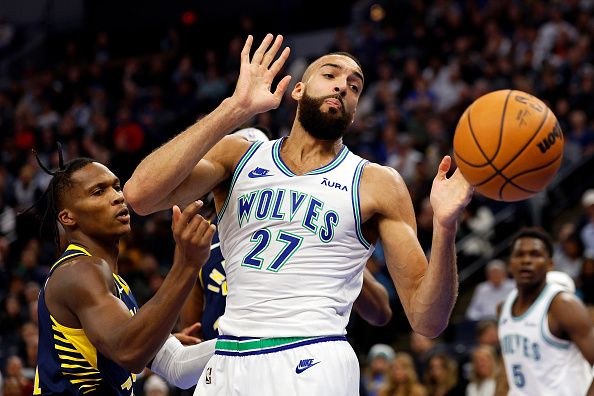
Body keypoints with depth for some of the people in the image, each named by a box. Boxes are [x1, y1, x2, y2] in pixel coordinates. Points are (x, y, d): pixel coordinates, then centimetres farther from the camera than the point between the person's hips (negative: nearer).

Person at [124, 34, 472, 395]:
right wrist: (237, 108, -11)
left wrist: (445, 229, -20)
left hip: (312, 365, -2)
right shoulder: (237, 157, 9)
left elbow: (427, 321, -1)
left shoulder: (377, 184, 4)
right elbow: (141, 195, -10)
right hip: (227, 363, 2)